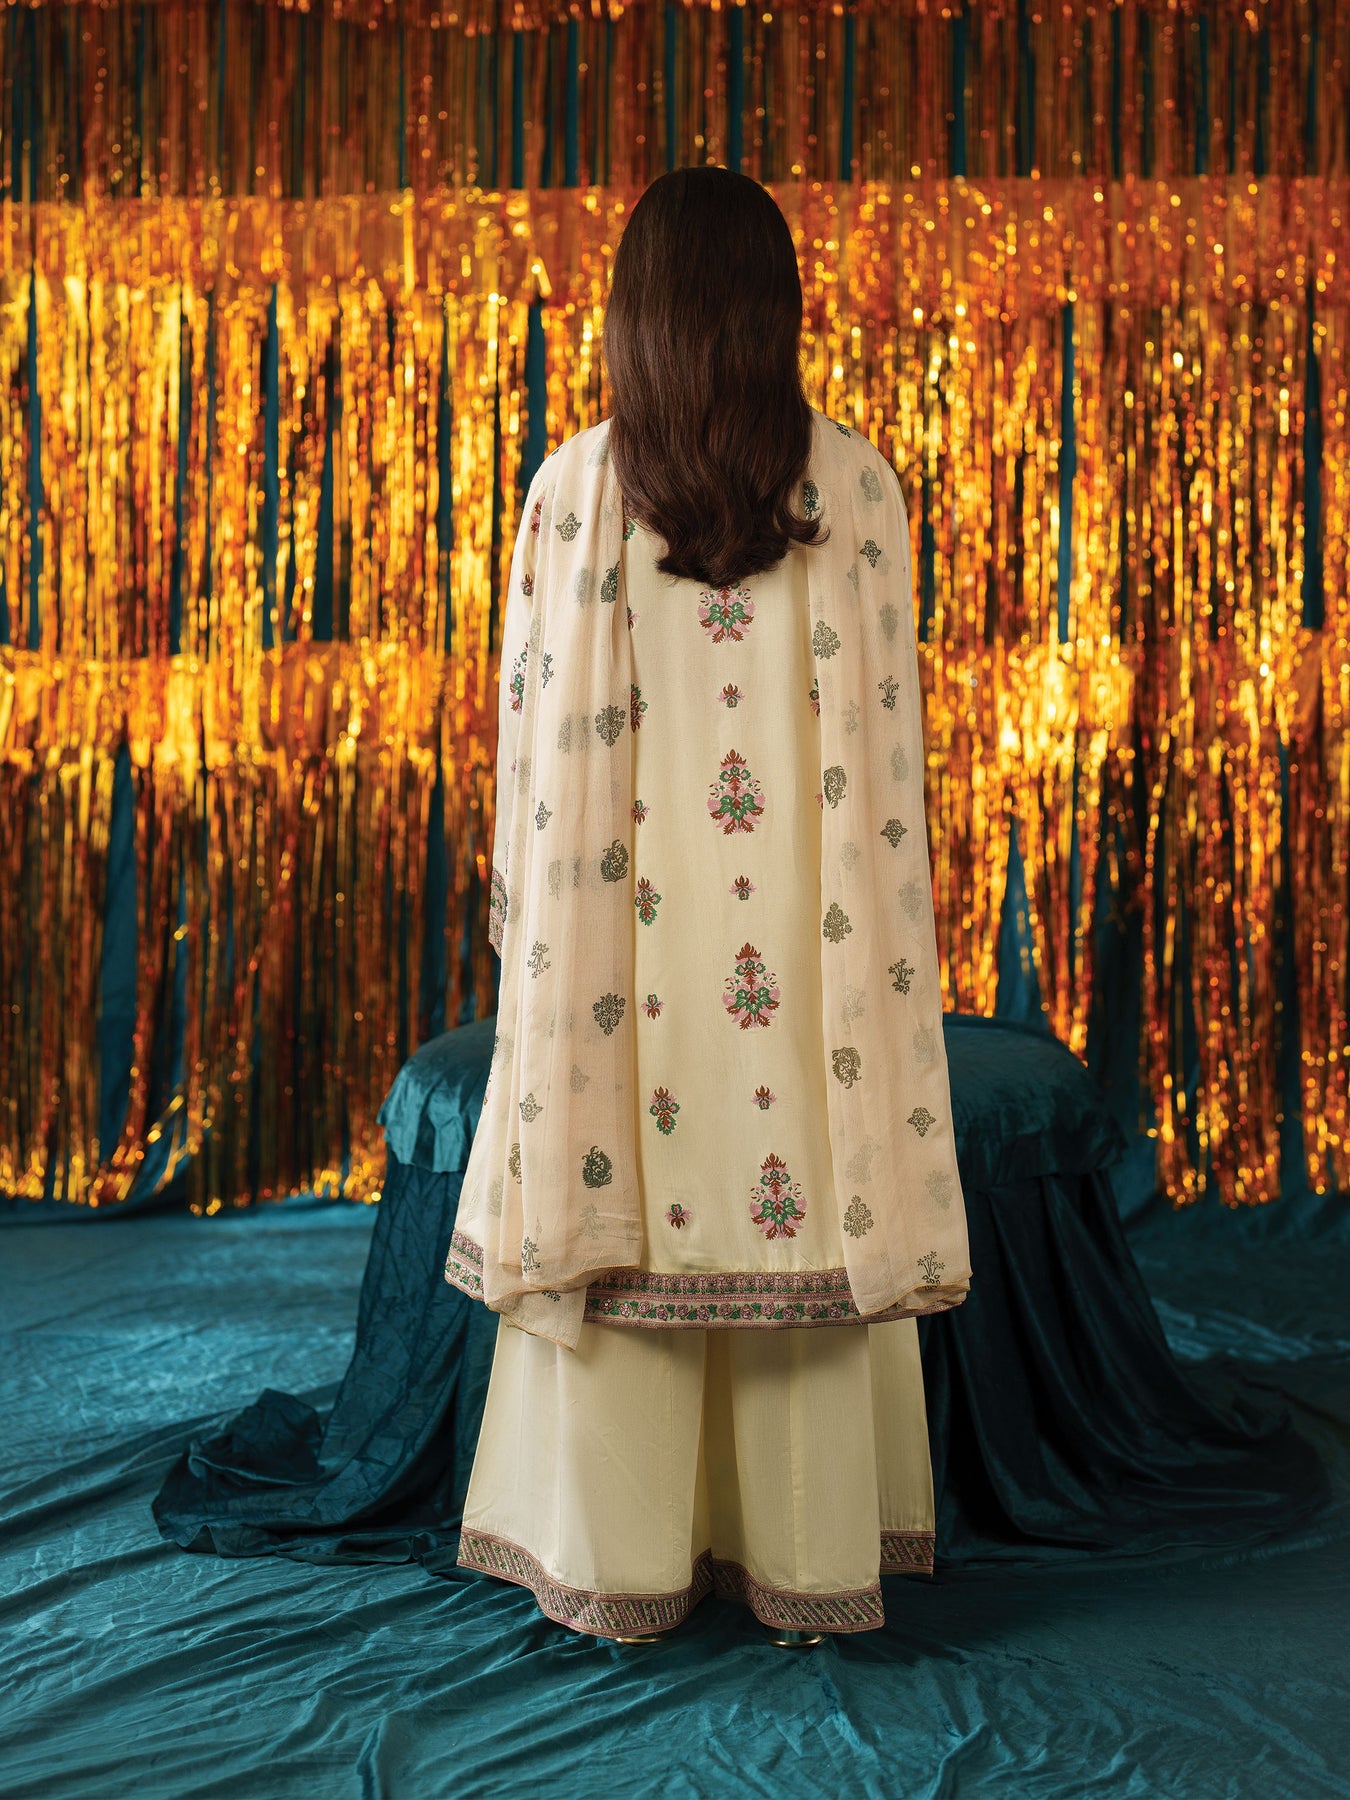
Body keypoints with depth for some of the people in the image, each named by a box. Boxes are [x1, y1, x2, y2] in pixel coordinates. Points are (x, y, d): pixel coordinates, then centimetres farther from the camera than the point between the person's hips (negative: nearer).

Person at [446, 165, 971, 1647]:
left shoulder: (576, 483, -3)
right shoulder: (856, 482, -2)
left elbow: (537, 716, 0)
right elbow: (885, 727, 1)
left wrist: (543, 911, 11)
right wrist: (875, 911, 10)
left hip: (628, 909, 0)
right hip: (800, 910, 1)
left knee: (621, 1194, 8)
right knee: (807, 1201, 8)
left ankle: (618, 1570, 16)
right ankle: (808, 1567, 17)